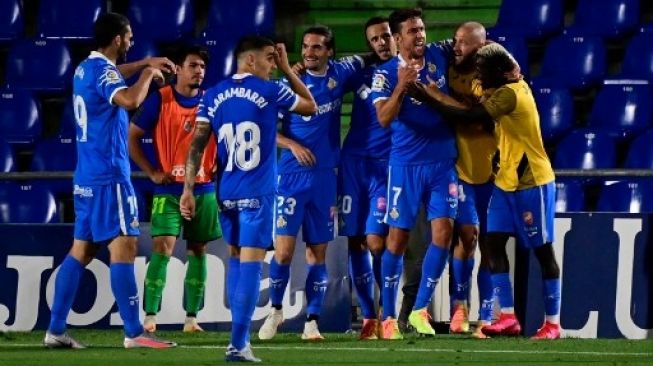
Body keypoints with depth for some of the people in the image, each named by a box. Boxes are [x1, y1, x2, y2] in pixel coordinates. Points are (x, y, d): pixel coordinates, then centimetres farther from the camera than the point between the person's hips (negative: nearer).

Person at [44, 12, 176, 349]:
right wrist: (148, 74, -16)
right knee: (124, 248, -9)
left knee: (81, 251, 11)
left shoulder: (86, 69, 14)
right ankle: (134, 333, -12)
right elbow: (129, 100, -34)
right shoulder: (104, 71, -14)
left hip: (86, 177, 10)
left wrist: (144, 64, 36)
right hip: (109, 176, -10)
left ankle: (56, 330, 9)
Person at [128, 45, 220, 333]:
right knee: (163, 247, -14)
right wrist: (153, 172, -6)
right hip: (169, 190, -4)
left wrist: (219, 166, 3)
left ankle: (191, 317, 13)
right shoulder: (160, 100, -5)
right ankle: (150, 316, -14)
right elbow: (132, 136, -1)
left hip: (203, 189, 4)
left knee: (198, 250, 7)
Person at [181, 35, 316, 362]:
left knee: (236, 260, 18)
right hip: (257, 194, -5)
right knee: (250, 264, -7)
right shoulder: (269, 92, -3)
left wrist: (188, 189, 2)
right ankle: (238, 344, -14)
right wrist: (287, 69, 20)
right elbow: (311, 107, 15)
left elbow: (197, 144, 1)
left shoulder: (214, 96, 7)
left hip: (226, 194, 5)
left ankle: (240, 337, 18)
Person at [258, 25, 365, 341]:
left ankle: (312, 321, 8)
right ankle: (275, 310, 11)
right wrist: (293, 145, -15)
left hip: (325, 176, 3)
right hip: (292, 174, -3)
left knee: (318, 253, 4)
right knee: (284, 250, -8)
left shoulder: (340, 74, 3)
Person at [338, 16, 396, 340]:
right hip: (354, 160, 4)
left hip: (385, 165, -4)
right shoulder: (361, 74, 10)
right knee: (355, 241, 2)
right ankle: (368, 317, 9)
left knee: (376, 241, -13)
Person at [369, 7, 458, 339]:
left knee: (443, 232, -8)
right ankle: (388, 317, 9)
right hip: (406, 163, -3)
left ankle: (420, 309, 1)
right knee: (398, 238, 0)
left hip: (443, 162, 3)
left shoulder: (439, 56, 2)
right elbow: (384, 118, -19)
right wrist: (402, 85, -30)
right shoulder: (386, 74, -7)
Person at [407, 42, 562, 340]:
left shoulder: (512, 93, -21)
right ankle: (508, 317, 0)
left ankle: (553, 323, 5)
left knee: (542, 250, -1)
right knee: (494, 241, 0)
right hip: (506, 181, 9)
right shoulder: (504, 91, 8)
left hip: (532, 183, -9)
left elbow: (467, 117, -27)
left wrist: (427, 98, -24)